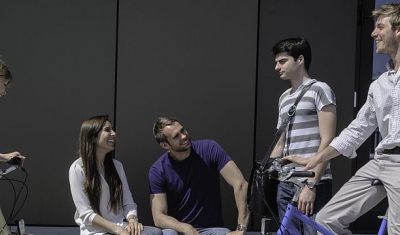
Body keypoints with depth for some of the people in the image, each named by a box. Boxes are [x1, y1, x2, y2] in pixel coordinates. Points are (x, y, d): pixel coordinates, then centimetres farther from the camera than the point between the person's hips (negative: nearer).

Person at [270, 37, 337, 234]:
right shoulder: (284, 97, 18)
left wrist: (311, 185, -17)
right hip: (285, 184, 7)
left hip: (314, 184, -7)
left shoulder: (319, 90, -3)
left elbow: (327, 142, -11)